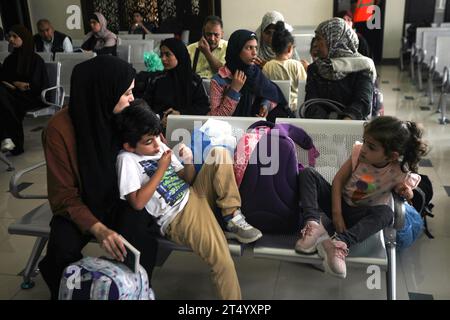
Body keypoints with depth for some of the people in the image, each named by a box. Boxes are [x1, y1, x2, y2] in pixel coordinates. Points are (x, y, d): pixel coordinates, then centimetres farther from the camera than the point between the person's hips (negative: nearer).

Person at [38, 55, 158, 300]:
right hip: (81, 205, -1)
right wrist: (97, 228, -31)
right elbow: (64, 195, -16)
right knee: (64, 247, -30)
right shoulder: (60, 129, -19)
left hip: (121, 199, 2)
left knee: (137, 233, -30)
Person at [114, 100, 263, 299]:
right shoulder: (127, 159, -8)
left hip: (194, 194, 8)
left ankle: (233, 220, -8)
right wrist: (161, 169, -14)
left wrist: (189, 163, -8)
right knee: (223, 261, -24)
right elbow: (138, 203, -18)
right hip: (176, 217, -7)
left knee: (220, 153, -7)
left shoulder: (160, 147, 11)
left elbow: (187, 180, 14)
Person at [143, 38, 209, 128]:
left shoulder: (194, 81, 9)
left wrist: (181, 113, -8)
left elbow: (205, 107, 6)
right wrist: (160, 119, -10)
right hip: (158, 124, 1)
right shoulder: (156, 79, 13)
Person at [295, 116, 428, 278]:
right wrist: (336, 214, -18)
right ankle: (314, 223, -37)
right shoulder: (359, 152, -13)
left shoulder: (399, 174, -17)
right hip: (337, 203, 2)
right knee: (307, 173, -17)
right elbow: (338, 180, -11)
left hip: (359, 216, -2)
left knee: (385, 212, -34)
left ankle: (341, 243, -48)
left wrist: (407, 192, -21)